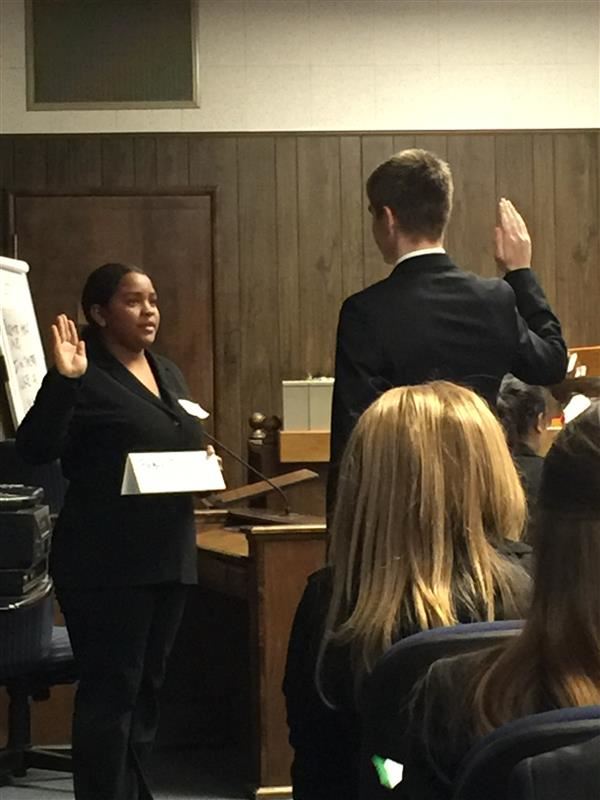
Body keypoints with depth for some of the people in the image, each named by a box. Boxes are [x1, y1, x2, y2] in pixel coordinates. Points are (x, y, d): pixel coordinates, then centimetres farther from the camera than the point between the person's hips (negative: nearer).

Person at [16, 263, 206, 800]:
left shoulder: (168, 374, 15)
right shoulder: (86, 377, -9)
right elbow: (36, 449, -19)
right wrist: (62, 379, -30)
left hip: (168, 555, 8)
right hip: (106, 561, -8)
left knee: (148, 685, 13)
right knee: (110, 688, -5)